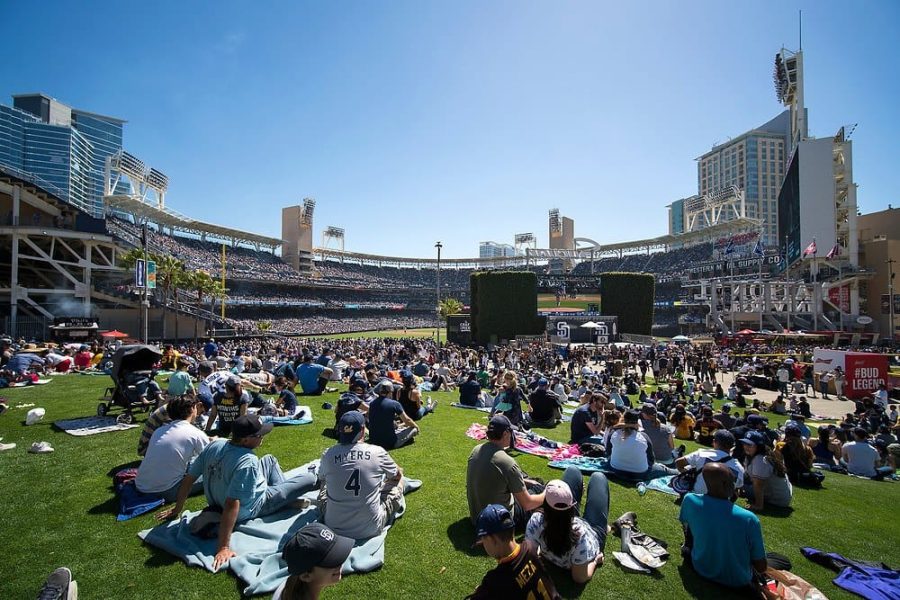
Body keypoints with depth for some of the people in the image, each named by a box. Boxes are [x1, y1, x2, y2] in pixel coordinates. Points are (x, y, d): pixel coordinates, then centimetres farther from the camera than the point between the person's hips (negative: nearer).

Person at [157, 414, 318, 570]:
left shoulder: (214, 445, -17)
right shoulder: (247, 463, -37)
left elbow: (188, 479, -8)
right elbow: (232, 505, -40)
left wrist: (177, 509, 7)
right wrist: (223, 548, -36)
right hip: (246, 511, -7)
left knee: (270, 459, 23)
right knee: (310, 478, -2)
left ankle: (284, 491, 30)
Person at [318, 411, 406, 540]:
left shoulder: (328, 454, -9)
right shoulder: (378, 452, -14)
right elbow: (397, 475, 8)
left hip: (334, 528, 2)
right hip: (371, 529, -2)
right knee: (398, 481, 16)